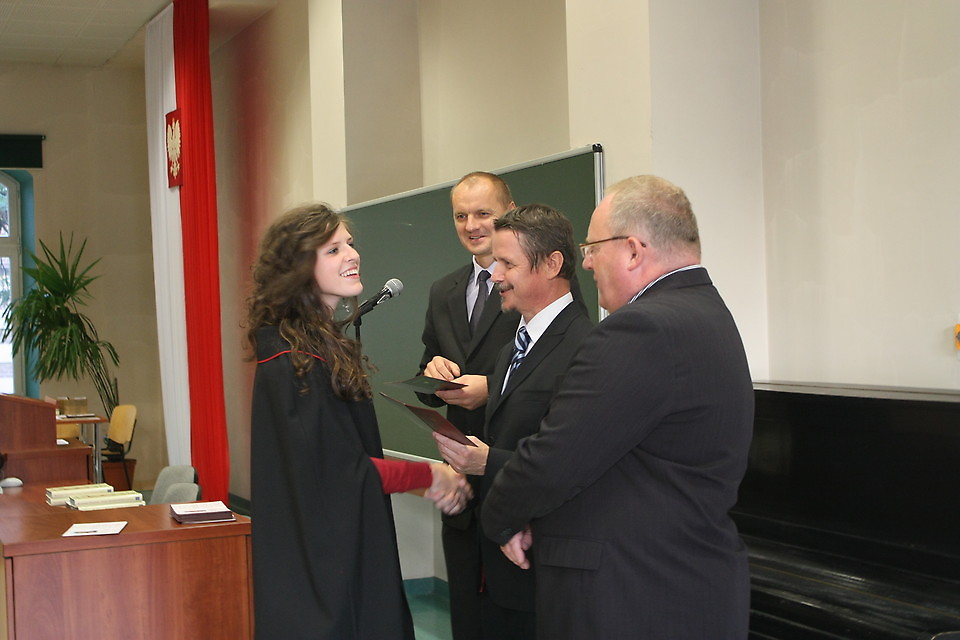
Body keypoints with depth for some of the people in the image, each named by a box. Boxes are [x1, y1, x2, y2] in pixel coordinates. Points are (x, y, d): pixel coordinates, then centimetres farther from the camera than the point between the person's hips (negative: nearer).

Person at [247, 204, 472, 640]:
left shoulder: (325, 346, 11)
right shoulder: (292, 362, -19)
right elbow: (340, 470, -20)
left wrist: (431, 478, -2)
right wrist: (430, 476, -9)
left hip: (351, 551, 9)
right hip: (320, 563, -9)